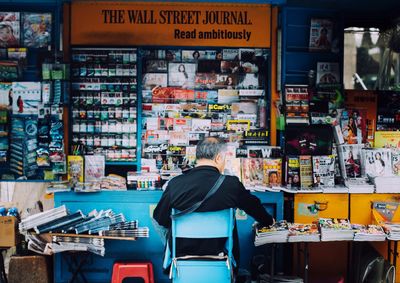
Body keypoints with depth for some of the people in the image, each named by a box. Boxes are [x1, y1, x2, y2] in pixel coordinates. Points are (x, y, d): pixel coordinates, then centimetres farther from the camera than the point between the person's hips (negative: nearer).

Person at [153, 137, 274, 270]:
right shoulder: (232, 185, -11)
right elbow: (254, 206, 8)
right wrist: (269, 220, 30)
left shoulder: (175, 184, -9)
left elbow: (159, 218, 3)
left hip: (182, 254, 1)